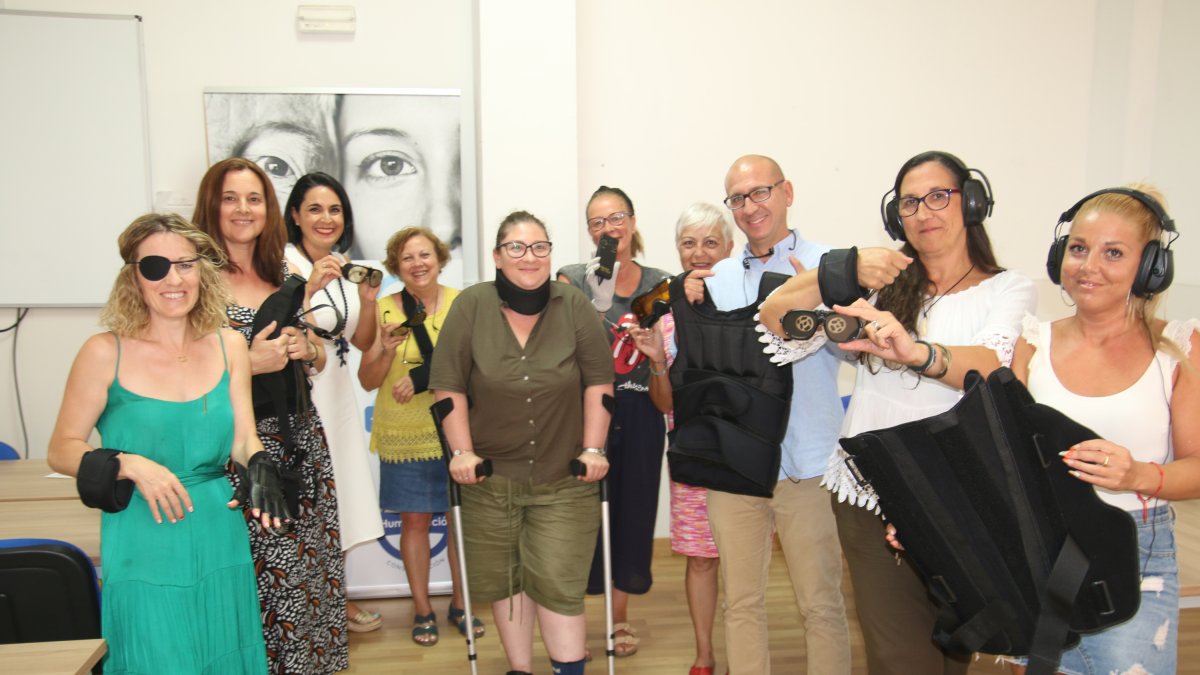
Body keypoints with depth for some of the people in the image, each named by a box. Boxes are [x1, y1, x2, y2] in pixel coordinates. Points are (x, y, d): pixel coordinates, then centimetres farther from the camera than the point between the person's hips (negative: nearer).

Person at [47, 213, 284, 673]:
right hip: (144, 549, -3)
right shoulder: (105, 352, -8)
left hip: (219, 540, 3)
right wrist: (131, 465, -20)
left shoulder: (229, 346, 1)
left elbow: (244, 441, 1)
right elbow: (62, 450, -3)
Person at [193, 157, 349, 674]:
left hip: (300, 439, 6)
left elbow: (318, 358, 20)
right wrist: (249, 364, -17)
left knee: (310, 563, 10)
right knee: (260, 576, -3)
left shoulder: (285, 276, 12)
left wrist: (307, 350, -1)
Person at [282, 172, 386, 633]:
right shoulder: (284, 264, -12)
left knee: (337, 493, 16)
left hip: (337, 392, 8)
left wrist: (368, 300, -6)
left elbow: (362, 343, 9)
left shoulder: (345, 267, 10)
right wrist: (309, 288, -32)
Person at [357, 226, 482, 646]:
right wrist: (386, 350, -19)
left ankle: (460, 604, 26)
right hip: (404, 435, 0)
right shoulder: (384, 310, -1)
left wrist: (423, 376, -14)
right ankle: (422, 610, 24)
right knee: (414, 519, 7)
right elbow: (367, 381, 0)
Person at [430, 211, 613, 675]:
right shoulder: (471, 306, -5)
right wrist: (462, 451, -7)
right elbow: (449, 387, -3)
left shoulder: (575, 307, -5)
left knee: (558, 582, -2)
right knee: (503, 580, 11)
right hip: (490, 476, 1)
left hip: (563, 479, -1)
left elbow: (599, 383, -2)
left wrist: (593, 449, -5)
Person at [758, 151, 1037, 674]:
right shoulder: (881, 283, 9)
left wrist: (915, 351, -39)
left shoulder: (1009, 289, 2)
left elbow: (992, 367, -20)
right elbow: (773, 319, -1)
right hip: (870, 496, 1)